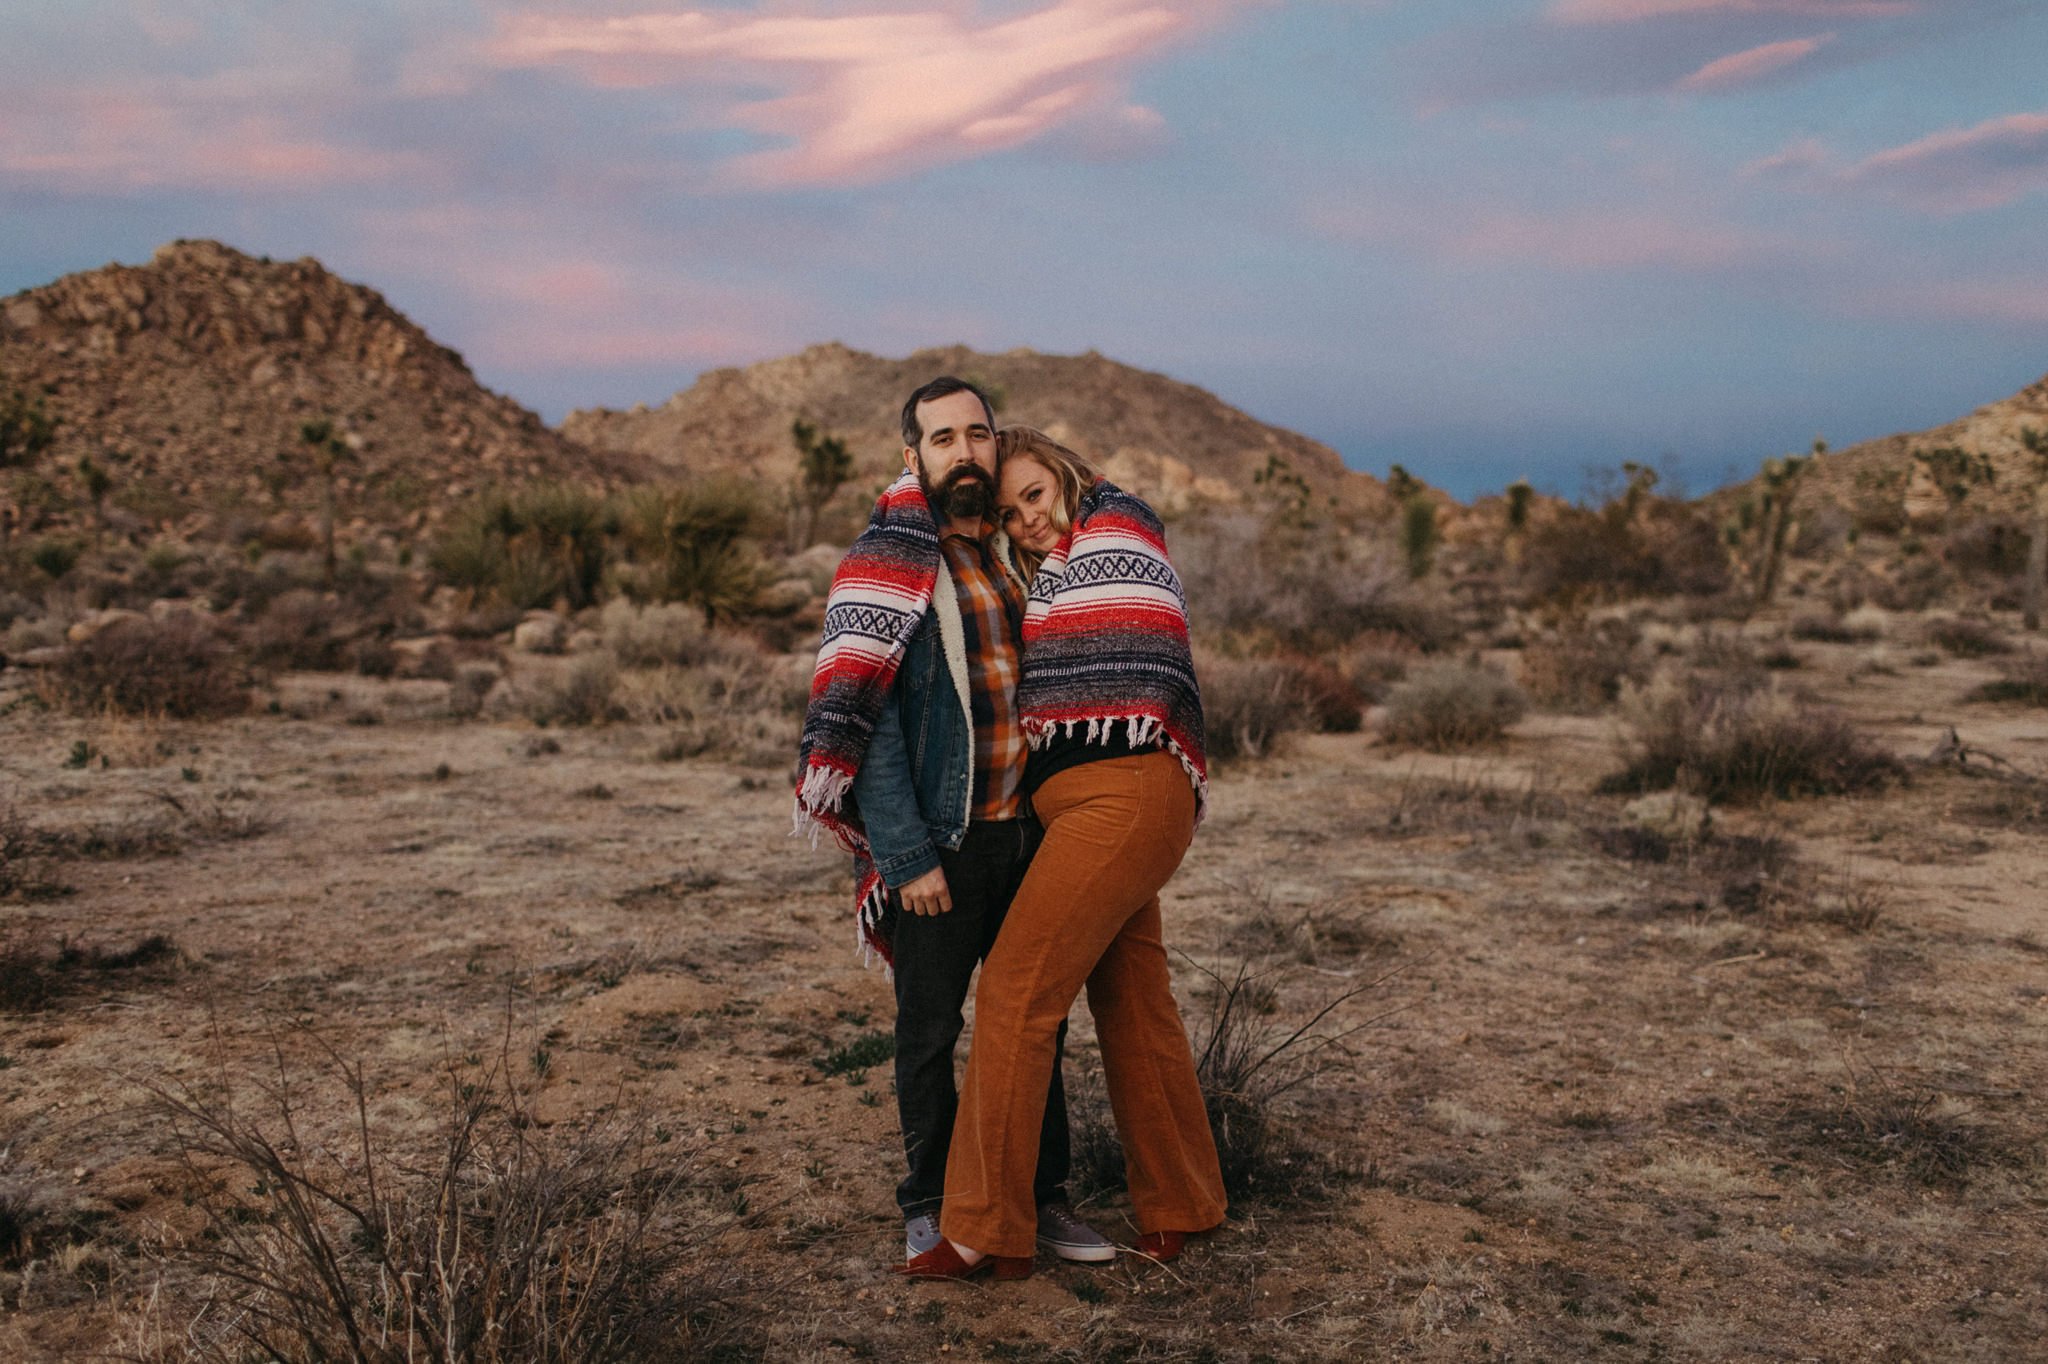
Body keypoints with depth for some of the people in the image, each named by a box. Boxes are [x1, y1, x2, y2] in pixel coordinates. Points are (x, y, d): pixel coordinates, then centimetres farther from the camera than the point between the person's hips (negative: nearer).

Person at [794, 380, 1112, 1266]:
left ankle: (1041, 1199, 25)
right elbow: (861, 721, -14)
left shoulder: (1013, 552, 11)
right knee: (929, 1031, 7)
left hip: (1025, 829, 6)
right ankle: (930, 1208, 23)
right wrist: (907, 854, -18)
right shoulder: (886, 564, -9)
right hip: (937, 843, -6)